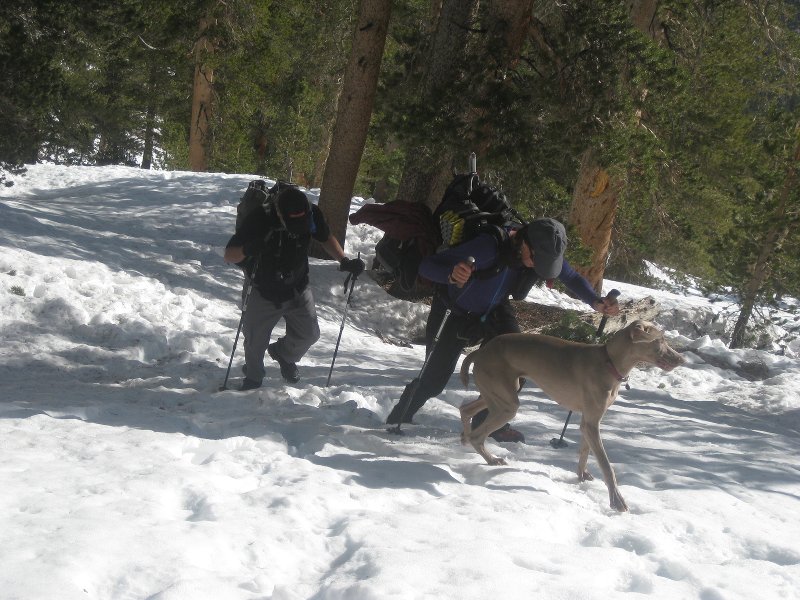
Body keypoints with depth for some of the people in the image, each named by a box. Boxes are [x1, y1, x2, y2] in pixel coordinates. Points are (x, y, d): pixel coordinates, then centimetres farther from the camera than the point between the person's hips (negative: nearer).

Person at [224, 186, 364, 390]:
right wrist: (247, 250, -46)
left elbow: (326, 239, 2)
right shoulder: (259, 220, -30)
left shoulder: (312, 215, -21)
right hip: (263, 295, -3)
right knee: (255, 342, 10)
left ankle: (284, 354, 44)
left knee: (309, 334, 9)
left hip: (298, 291, 3)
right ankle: (253, 379, 41)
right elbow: (229, 256, -23)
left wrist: (344, 261, -14)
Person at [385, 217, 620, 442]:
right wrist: (452, 275, -65)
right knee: (434, 382, -6)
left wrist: (596, 302, -23)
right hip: (457, 311, -4)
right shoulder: (489, 247, -41)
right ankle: (400, 417, 24)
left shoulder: (545, 252, -24)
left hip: (494, 311, 4)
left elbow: (572, 278, -4)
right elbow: (427, 265, -42)